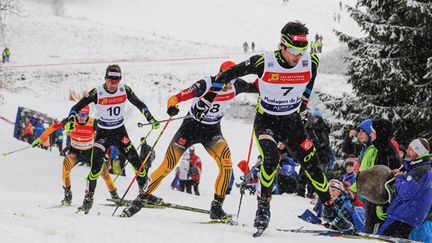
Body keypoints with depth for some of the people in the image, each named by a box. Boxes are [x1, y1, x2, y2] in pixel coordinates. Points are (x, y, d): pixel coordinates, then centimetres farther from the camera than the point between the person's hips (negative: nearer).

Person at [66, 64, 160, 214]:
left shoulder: (125, 90, -9)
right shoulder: (97, 93, -16)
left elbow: (140, 105, 5)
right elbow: (77, 107, -12)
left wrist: (151, 119, -3)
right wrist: (70, 121, -28)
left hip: (120, 132, 2)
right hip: (102, 133, -2)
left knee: (136, 161, -6)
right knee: (96, 168, -14)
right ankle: (88, 198, 1)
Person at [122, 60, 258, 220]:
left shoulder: (235, 86, -13)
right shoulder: (205, 85, -26)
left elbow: (256, 88, 3)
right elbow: (176, 98, -31)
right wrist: (172, 106, -53)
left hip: (212, 131, 3)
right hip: (191, 127, -3)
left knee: (226, 164, -22)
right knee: (167, 166, -8)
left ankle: (216, 207, -14)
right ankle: (141, 200, 7)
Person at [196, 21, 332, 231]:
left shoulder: (310, 62, -15)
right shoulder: (263, 62, -25)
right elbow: (229, 74, -12)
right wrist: (208, 98, -6)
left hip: (292, 122, 3)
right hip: (265, 121, -3)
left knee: (311, 164, 0)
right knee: (271, 158, -28)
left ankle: (329, 208, 16)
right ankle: (263, 207, -13)